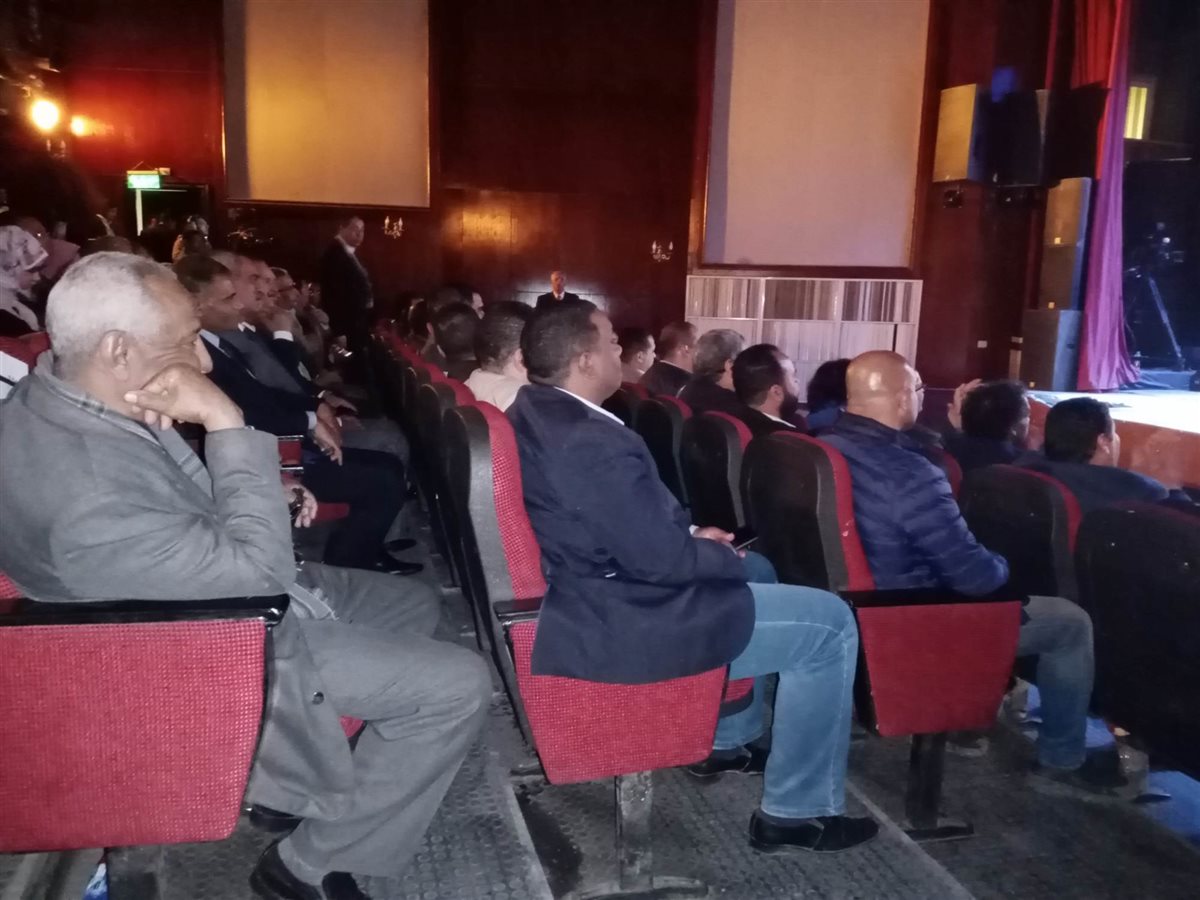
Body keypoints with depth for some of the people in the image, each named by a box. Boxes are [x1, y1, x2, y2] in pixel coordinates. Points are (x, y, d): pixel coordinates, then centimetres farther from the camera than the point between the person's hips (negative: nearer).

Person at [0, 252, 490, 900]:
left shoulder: (53, 396, -7)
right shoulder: (88, 497, -36)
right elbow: (260, 569, -29)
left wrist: (269, 496, -1)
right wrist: (226, 422, -31)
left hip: (229, 595, 10)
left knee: (413, 603, 19)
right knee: (458, 686, -12)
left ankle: (321, 793, 26)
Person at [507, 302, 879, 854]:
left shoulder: (533, 412, 4)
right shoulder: (593, 441, -28)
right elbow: (660, 559, -25)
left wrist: (690, 534, 9)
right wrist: (723, 554, -5)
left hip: (588, 590, 11)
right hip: (615, 627, -11)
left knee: (757, 571, 29)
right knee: (830, 624, -3)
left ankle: (730, 742, 39)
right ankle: (795, 812, 10)